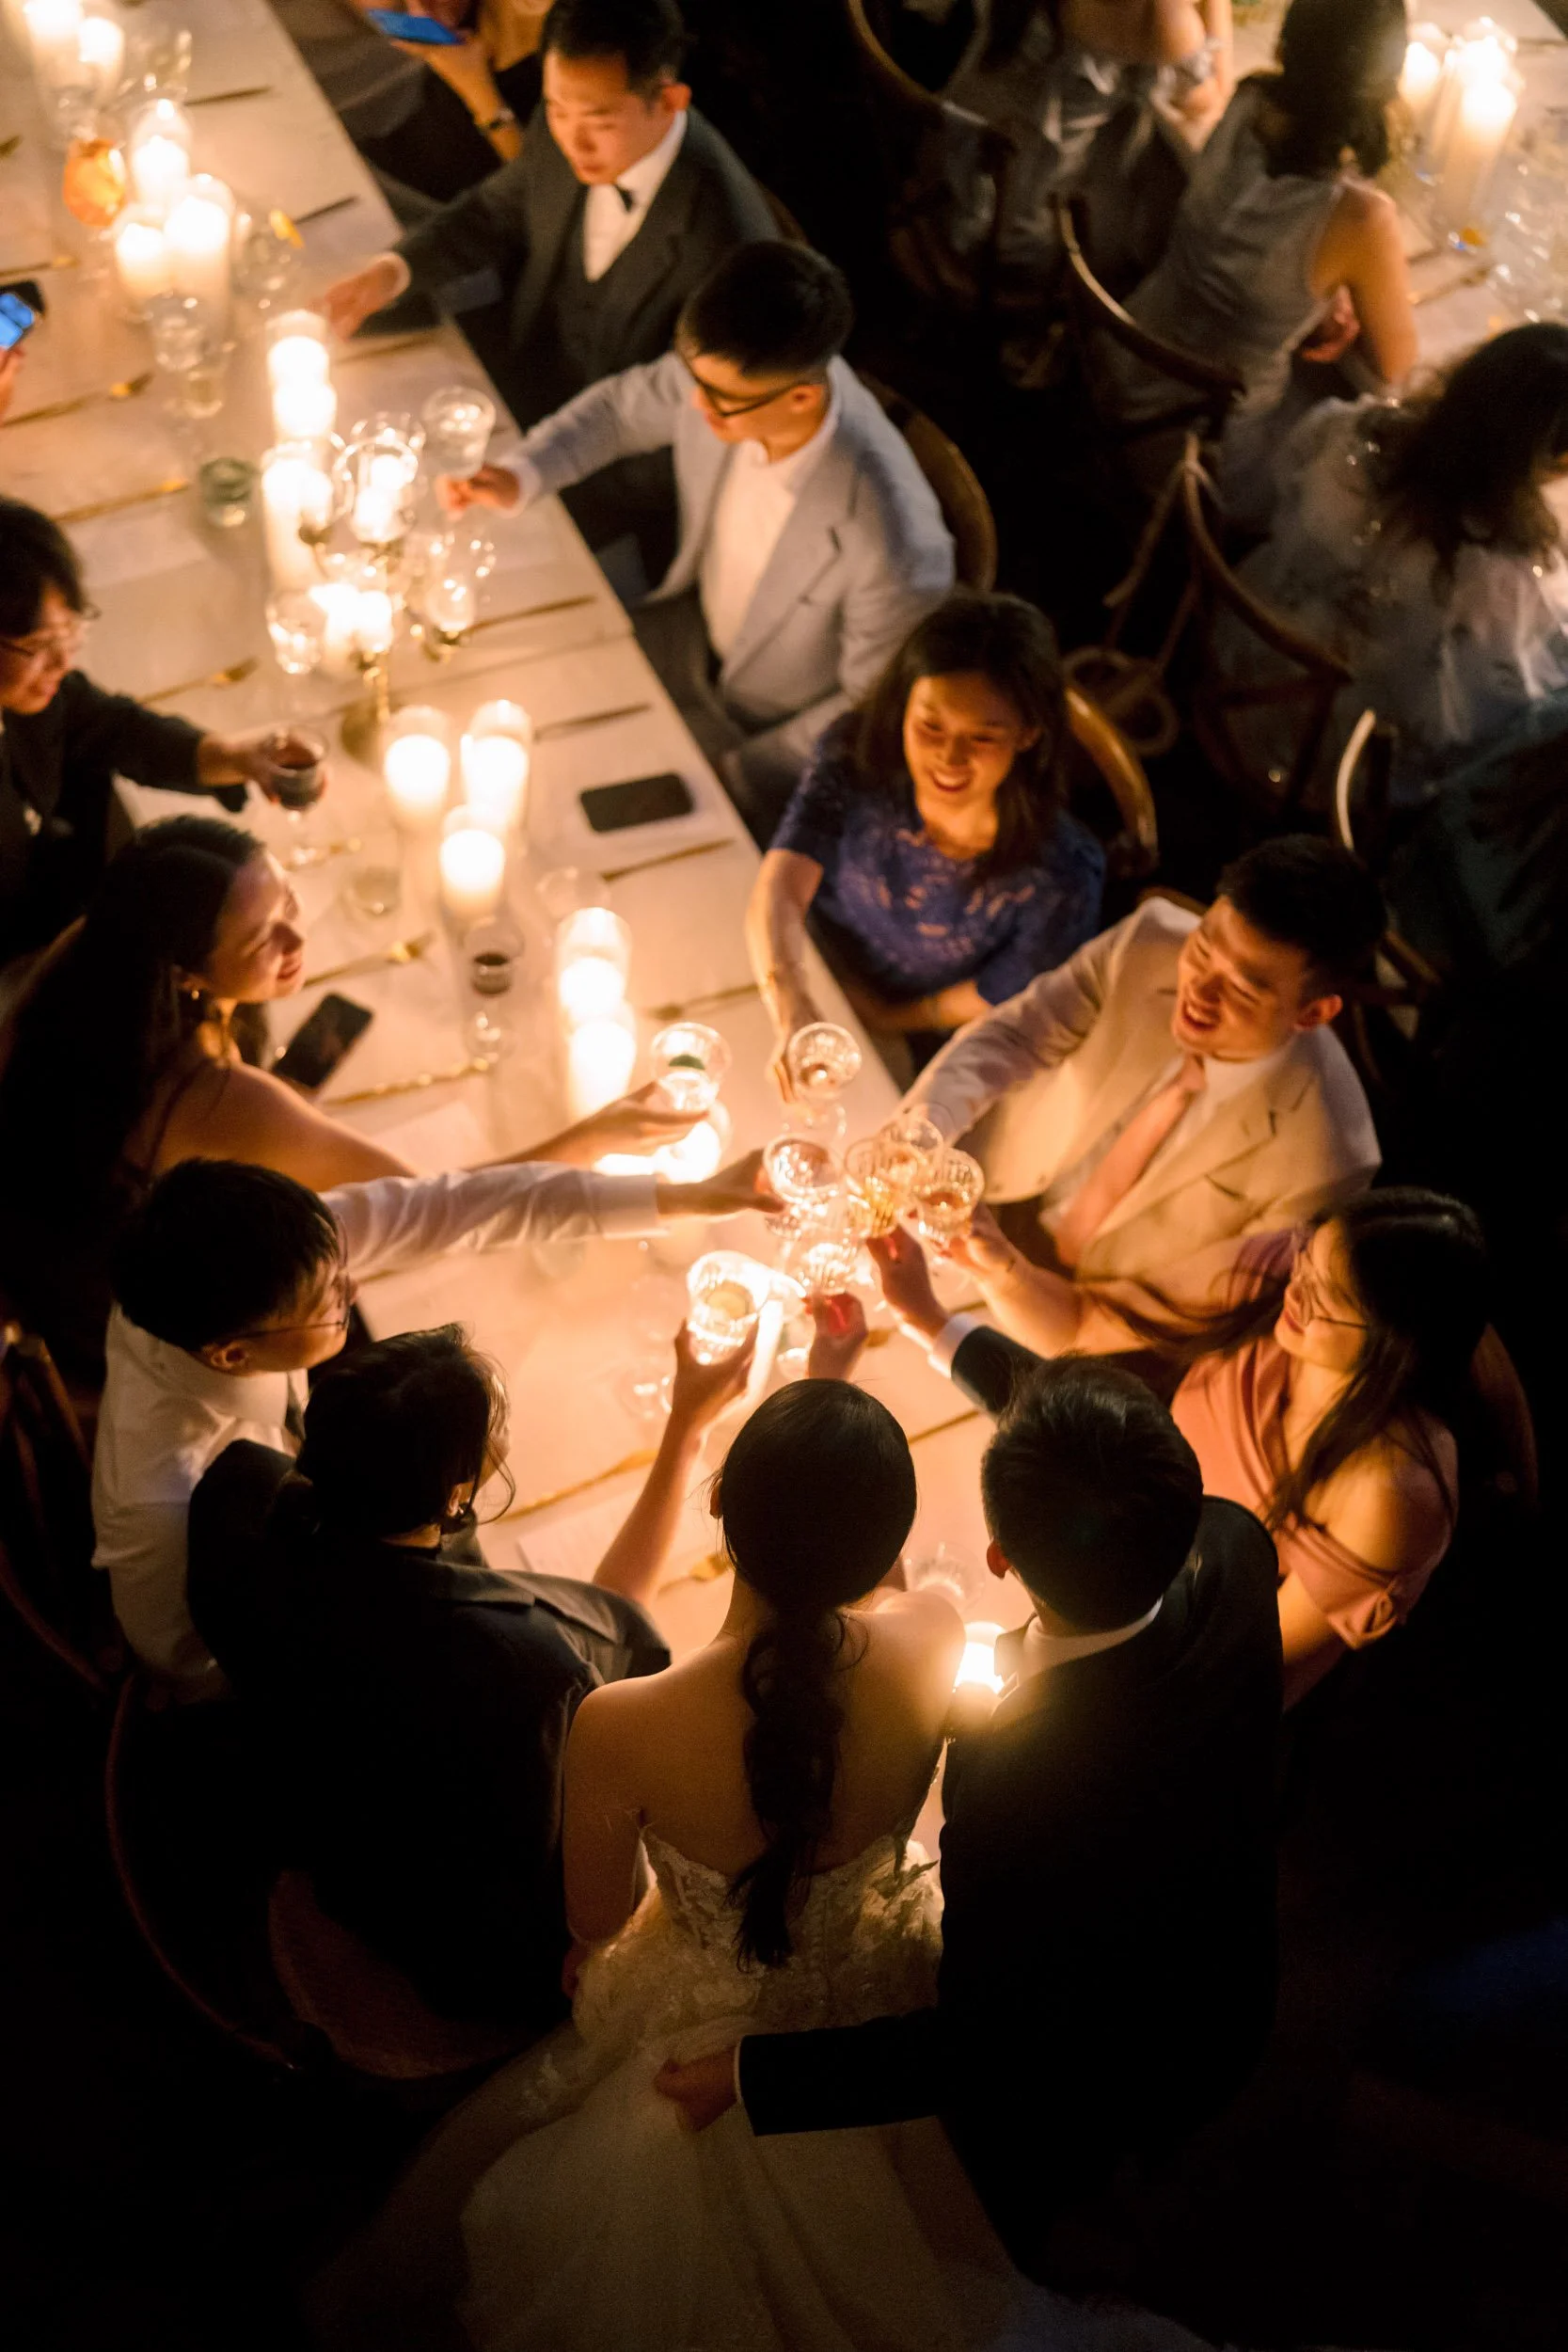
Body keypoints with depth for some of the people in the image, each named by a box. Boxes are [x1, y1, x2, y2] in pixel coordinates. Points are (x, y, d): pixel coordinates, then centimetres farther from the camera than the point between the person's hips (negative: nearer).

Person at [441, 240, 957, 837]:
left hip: (773, 727, -6)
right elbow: (625, 406, 0)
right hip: (695, 629, 6)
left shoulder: (896, 550, -42)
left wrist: (736, 771, -17)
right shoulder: (725, 372, -25)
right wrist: (522, 478, -14)